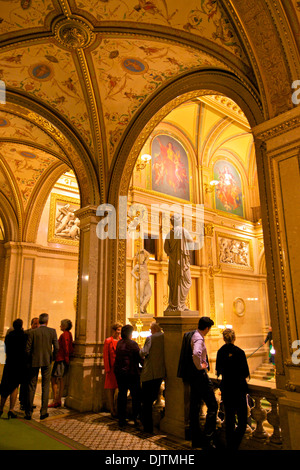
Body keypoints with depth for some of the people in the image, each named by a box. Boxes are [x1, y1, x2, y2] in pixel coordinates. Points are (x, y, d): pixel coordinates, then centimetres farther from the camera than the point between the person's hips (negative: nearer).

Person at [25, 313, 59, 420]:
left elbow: (28, 349, -4)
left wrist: (31, 359, 12)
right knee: (45, 387, 9)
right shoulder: (52, 331, -5)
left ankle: (28, 412, 15)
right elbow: (56, 347, -8)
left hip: (35, 361, 1)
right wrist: (52, 358, 9)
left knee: (32, 387, 11)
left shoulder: (32, 332, -3)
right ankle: (43, 412, 12)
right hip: (47, 362, 0)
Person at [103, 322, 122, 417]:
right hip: (112, 369, -4)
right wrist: (107, 369, -10)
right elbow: (105, 356, -6)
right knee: (111, 390, 5)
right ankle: (113, 411, 17)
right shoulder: (108, 341, -5)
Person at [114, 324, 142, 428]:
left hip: (119, 372, 6)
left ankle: (121, 420, 16)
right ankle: (136, 418, 7)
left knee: (122, 395, 12)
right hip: (131, 372, -6)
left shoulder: (119, 343, 5)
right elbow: (139, 357, -8)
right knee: (136, 396, 7)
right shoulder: (132, 344, -13)